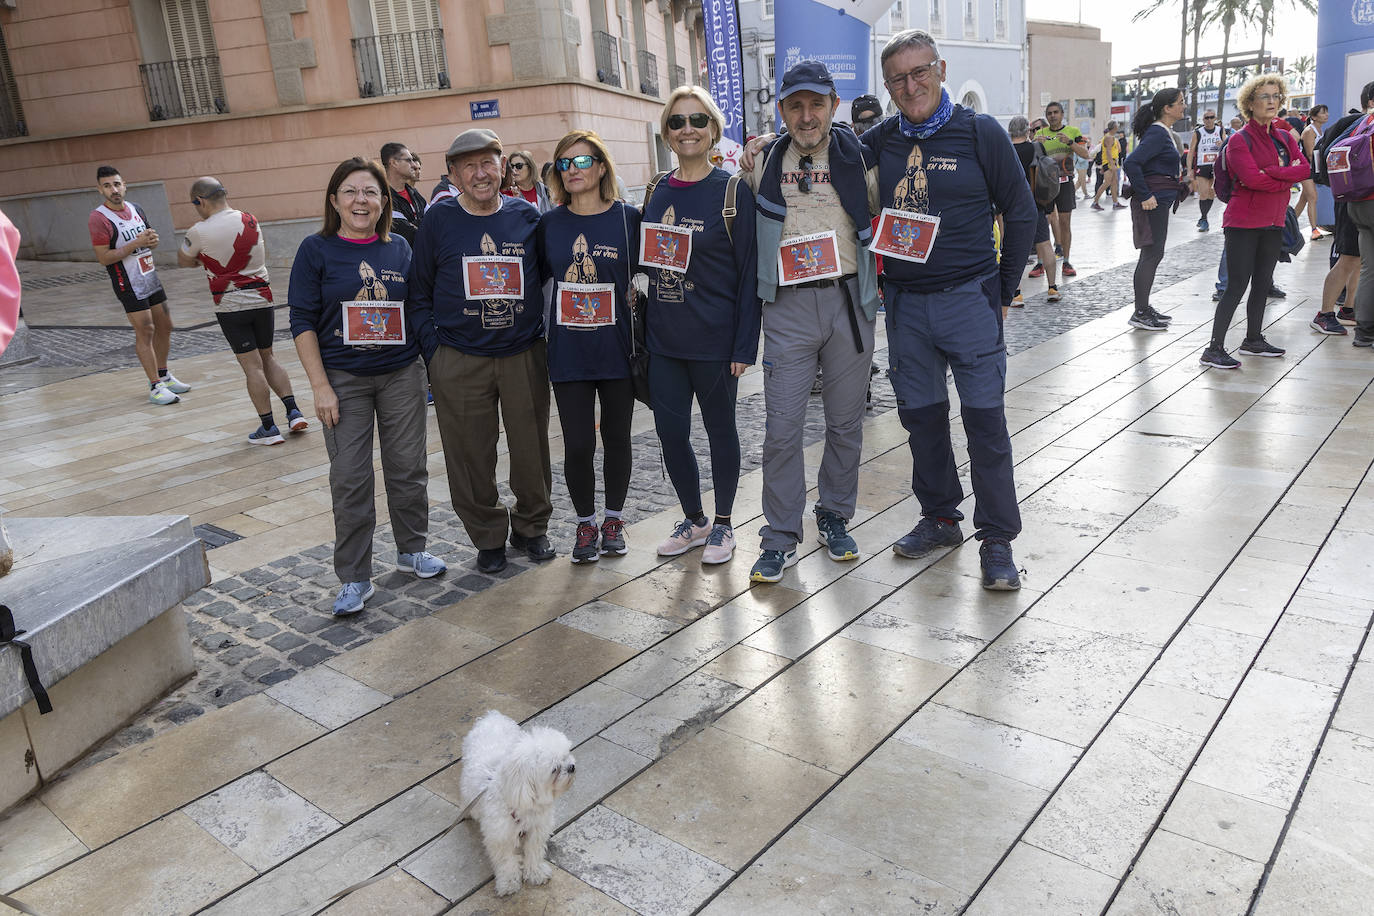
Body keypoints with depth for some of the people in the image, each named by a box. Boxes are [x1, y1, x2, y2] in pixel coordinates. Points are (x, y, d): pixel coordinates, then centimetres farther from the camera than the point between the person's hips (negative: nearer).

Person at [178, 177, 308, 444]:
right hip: (262, 299, 4)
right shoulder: (251, 220, 3)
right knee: (267, 357, 18)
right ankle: (293, 411, 10)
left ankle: (268, 428, 2)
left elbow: (183, 261, 6)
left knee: (252, 365, -2)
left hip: (230, 305, -4)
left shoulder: (200, 232, -11)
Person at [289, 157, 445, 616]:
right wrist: (320, 386, -11)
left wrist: (432, 365, 8)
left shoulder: (400, 248, 5)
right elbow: (303, 321, -5)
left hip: (402, 375, 3)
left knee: (409, 469, 9)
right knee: (349, 479, 0)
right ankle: (355, 579, 11)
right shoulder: (316, 250, -3)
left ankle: (412, 549, 30)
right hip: (344, 379, -2)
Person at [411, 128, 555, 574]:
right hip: (459, 363, -1)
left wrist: (544, 335, 8)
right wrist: (433, 351, -2)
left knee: (531, 450, 8)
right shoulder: (438, 220, 0)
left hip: (525, 356, 1)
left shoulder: (527, 215, 4)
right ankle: (489, 537, 24)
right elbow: (419, 293, 5)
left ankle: (532, 527, 30)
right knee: (471, 456, 5)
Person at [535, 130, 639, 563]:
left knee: (617, 439, 11)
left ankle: (614, 519, 29)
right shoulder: (549, 223, 4)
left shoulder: (629, 218, -1)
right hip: (568, 352, 1)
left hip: (617, 349, -1)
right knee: (578, 445, 0)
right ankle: (586, 524, 21)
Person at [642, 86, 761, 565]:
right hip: (663, 340, 5)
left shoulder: (733, 192, -6)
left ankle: (723, 524, 27)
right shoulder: (656, 192, 8)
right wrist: (641, 329, 7)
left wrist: (744, 345, -13)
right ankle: (694, 519, 29)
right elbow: (645, 261, 13)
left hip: (714, 340, -4)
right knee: (670, 430, 8)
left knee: (720, 428, 9)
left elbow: (749, 271, -8)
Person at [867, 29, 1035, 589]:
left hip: (969, 300, -3)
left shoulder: (980, 133, -2)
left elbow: (1021, 214, 4)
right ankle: (939, 518, 27)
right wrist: (881, 282, 8)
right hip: (904, 303, 3)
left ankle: (997, 539, 8)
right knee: (920, 414, 10)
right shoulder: (877, 143, 5)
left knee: (985, 419, -3)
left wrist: (1001, 291, 4)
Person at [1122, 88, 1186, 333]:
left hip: (1160, 201, 10)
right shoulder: (1157, 133, -15)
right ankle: (1140, 313, -5)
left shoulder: (1164, 132, 16)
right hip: (1153, 201, -10)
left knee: (1153, 254, 12)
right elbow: (1132, 163, -25)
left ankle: (1144, 307, 20)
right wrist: (1145, 196, -22)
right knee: (1152, 253, -8)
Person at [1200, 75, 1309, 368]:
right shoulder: (1240, 140, -8)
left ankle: (1253, 339, 26)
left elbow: (1304, 168, -2)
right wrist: (1286, 178, -9)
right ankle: (1214, 349, -10)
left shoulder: (1285, 137, 13)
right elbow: (1251, 178, -21)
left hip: (1272, 222, 7)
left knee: (1262, 284, 13)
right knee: (1236, 286, -11)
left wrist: (1269, 172, -16)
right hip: (1243, 222, -7)